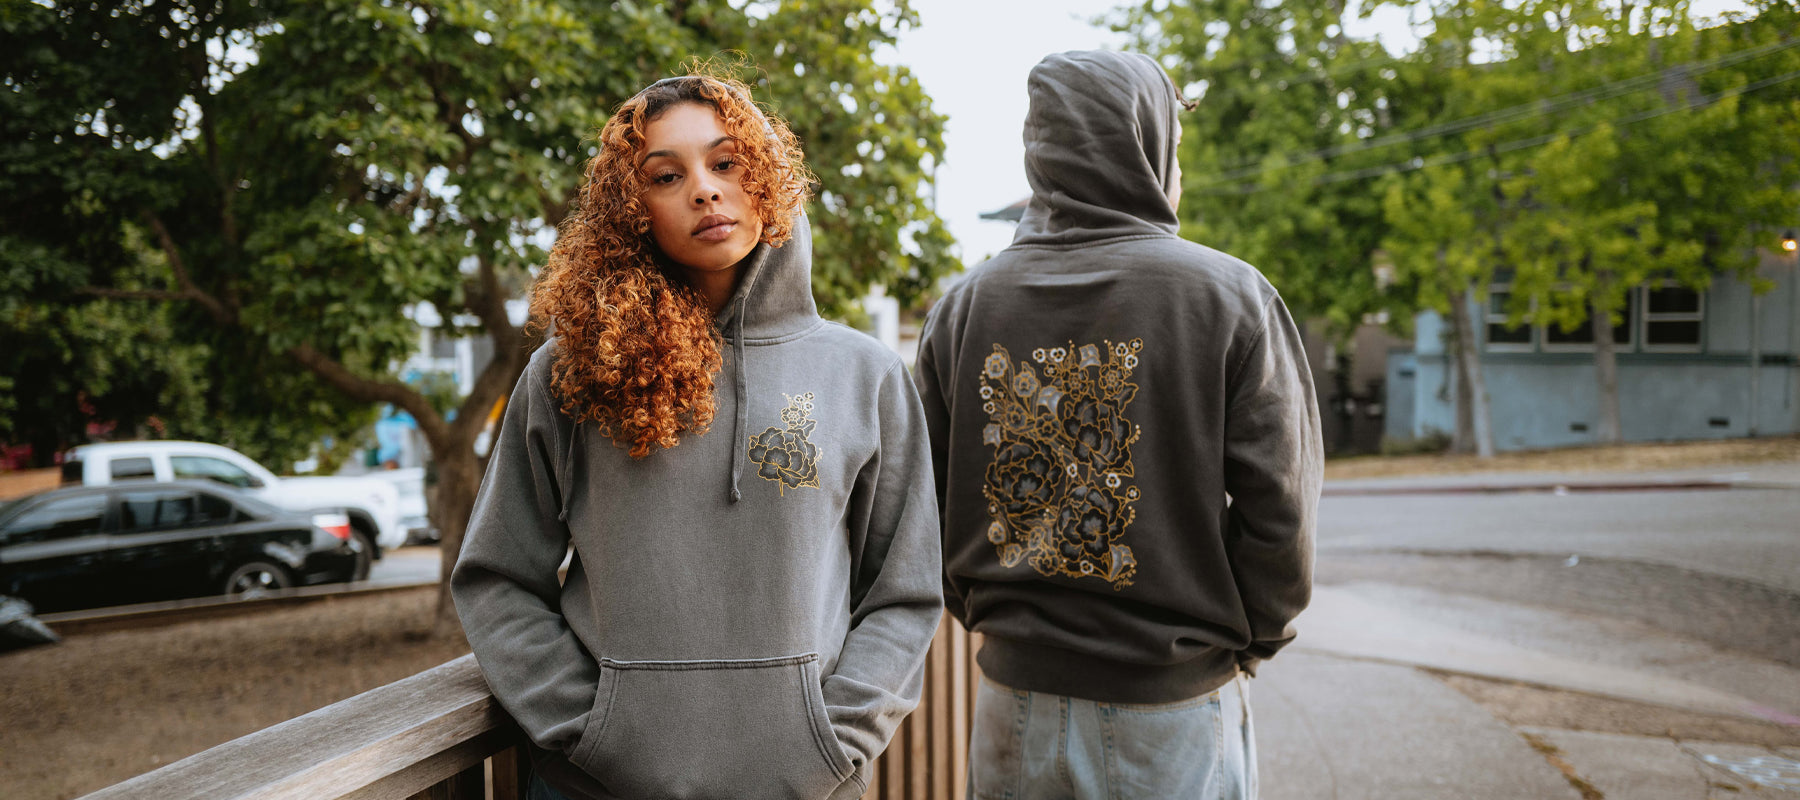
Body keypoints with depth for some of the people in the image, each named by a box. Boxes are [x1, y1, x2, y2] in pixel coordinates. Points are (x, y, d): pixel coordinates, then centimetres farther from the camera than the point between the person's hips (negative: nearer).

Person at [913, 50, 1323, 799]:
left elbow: (930, 507, 4)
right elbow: (1279, 509, -8)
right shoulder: (1229, 296, -8)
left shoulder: (962, 306, 0)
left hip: (1015, 703, 3)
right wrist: (1250, 639, 6)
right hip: (1172, 712, -2)